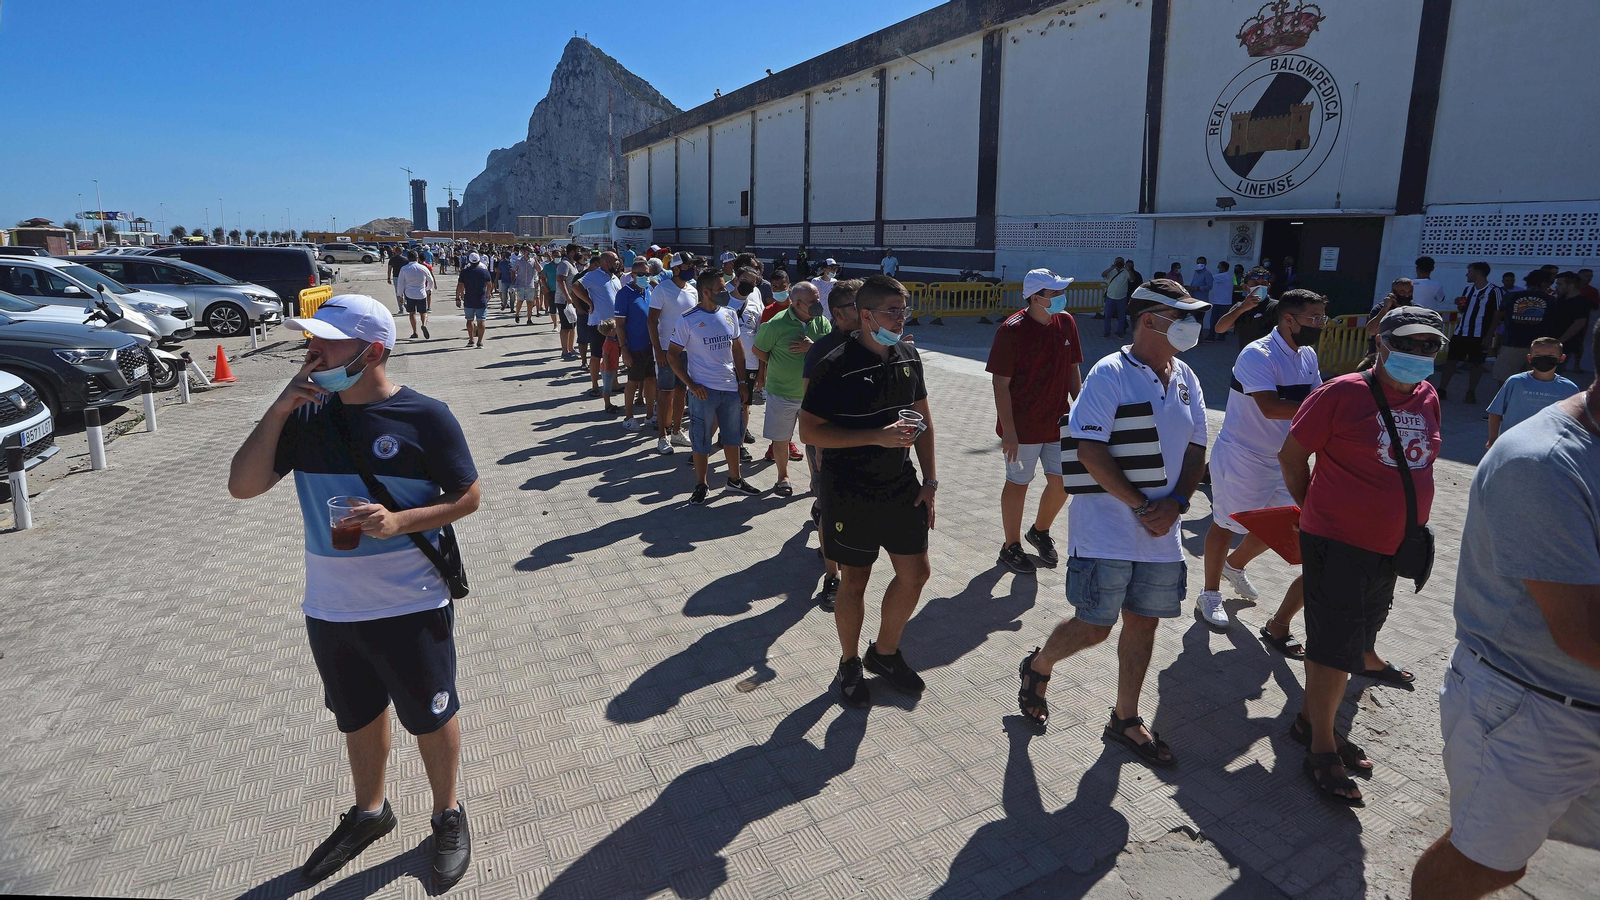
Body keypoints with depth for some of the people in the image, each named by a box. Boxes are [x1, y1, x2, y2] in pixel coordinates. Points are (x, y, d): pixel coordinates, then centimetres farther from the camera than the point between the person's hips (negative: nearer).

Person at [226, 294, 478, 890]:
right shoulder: (305, 416, 1)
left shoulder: (424, 416, -13)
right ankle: (369, 812, 48)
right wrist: (279, 410, -12)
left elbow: (468, 496, -9)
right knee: (358, 717, 24)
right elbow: (243, 486, -3)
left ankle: (448, 815, 36)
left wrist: (400, 522, -24)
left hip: (411, 608, -5)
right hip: (329, 609, 5)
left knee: (432, 717, 12)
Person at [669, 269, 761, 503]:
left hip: (730, 387, 5)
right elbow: (673, 355, -6)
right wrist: (691, 384, -13)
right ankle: (701, 486, 19)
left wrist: (742, 381, 8)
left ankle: (735, 479, 32)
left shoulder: (729, 315, 6)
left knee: (733, 436, 15)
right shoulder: (688, 319, -9)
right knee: (701, 440, 5)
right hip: (703, 390, -5)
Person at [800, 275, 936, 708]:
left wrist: (929, 480, 7)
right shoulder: (835, 366, -15)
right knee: (854, 579, 7)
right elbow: (809, 431, -17)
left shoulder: (909, 357, 5)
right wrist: (878, 436, -23)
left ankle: (885, 652, 33)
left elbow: (923, 420, 13)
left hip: (902, 488, 6)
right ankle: (850, 663, 30)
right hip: (850, 494, -6)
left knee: (915, 574, 9)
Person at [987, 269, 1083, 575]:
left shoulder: (1066, 322, 2)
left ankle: (1040, 531, 38)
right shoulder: (1012, 330, -17)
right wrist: (1008, 430, -18)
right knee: (1018, 483, 8)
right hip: (1022, 427, -6)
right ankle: (1011, 547, 26)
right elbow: (1000, 383, -16)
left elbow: (1073, 369, 12)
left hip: (1058, 422, 6)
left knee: (1062, 481, 10)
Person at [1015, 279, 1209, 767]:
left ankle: (1125, 718, 30)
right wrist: (1142, 507, -16)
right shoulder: (1110, 374, -13)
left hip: (1163, 531, 7)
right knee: (1094, 626, 0)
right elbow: (1090, 451, -18)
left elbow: (1196, 447, 11)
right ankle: (1037, 667, 30)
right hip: (1107, 530, -6)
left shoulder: (1185, 378, 9)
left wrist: (1176, 503, -6)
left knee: (1144, 621, 13)